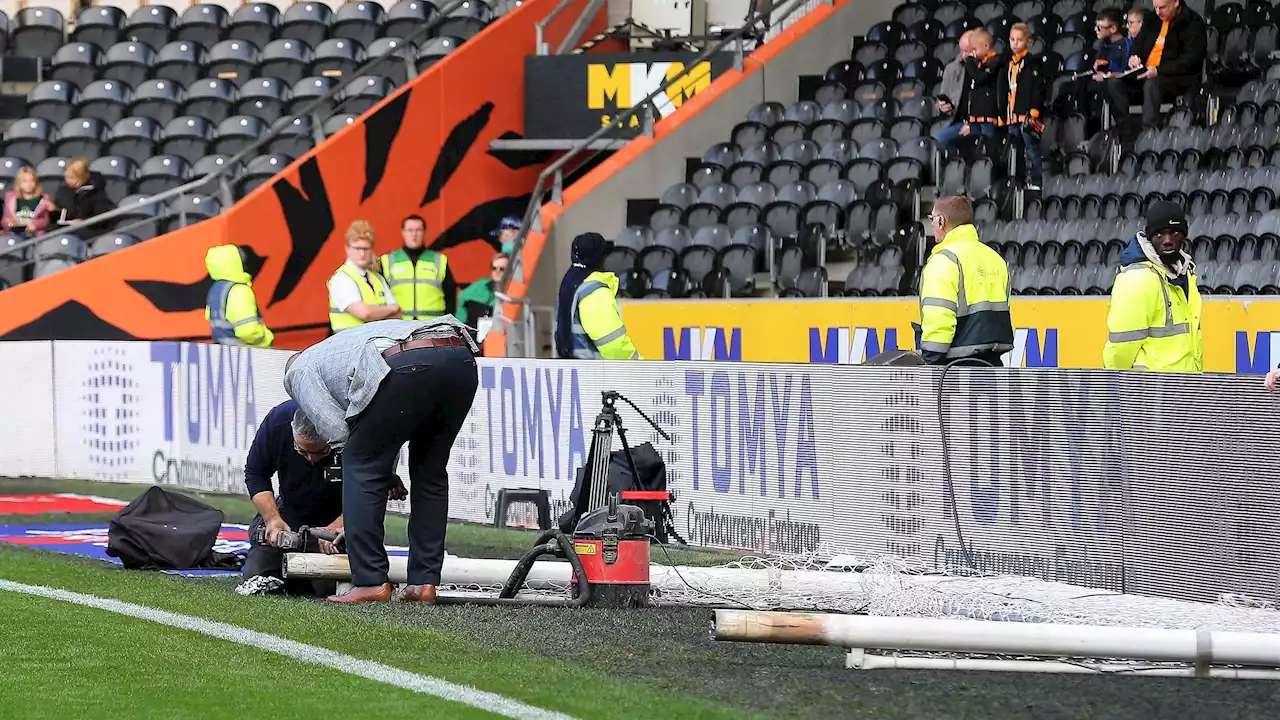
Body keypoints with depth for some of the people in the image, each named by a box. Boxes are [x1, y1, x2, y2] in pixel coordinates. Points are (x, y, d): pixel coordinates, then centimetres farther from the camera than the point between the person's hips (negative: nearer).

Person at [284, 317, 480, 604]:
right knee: (430, 472, 21)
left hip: (406, 365, -6)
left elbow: (337, 432, 13)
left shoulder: (299, 370, 27)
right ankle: (424, 582, 18)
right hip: (462, 357, 6)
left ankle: (370, 582, 6)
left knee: (362, 466, 10)